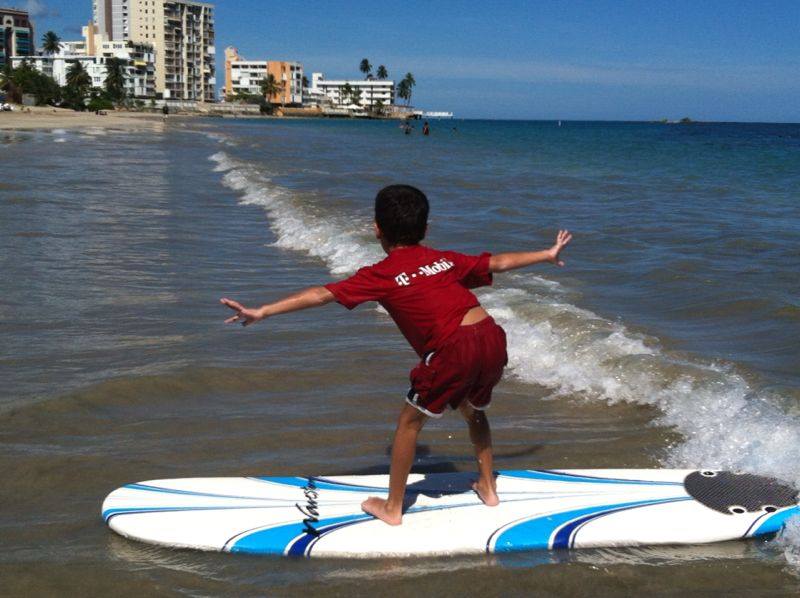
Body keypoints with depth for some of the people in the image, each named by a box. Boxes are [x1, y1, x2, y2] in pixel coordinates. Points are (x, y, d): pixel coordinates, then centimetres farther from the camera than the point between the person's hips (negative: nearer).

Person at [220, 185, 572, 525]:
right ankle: (488, 486, 41)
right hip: (493, 337, 6)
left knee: (410, 422, 13)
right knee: (473, 411, 33)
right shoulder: (445, 260, 21)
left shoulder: (381, 275, 5)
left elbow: (321, 294, 0)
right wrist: (548, 255, 46)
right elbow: (500, 262, 30)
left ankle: (393, 507, 21)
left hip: (454, 349, -6)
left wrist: (263, 312, 0)